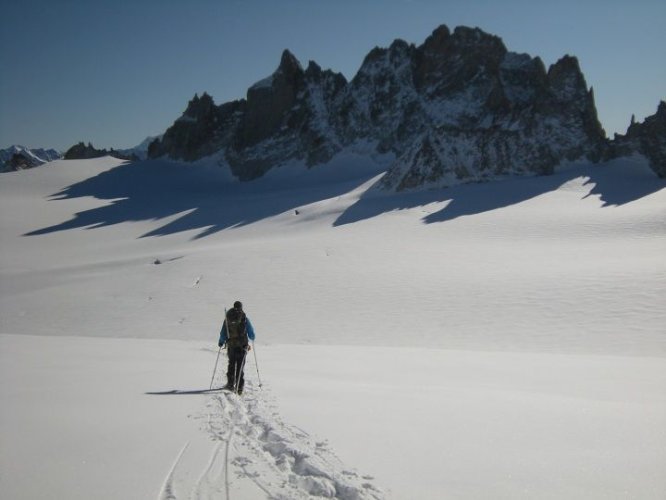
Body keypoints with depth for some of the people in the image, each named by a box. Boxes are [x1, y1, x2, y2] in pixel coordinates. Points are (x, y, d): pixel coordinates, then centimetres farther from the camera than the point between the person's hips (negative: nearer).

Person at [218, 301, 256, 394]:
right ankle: (239, 387, -6)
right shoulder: (244, 317, -4)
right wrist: (252, 339, 22)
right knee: (240, 366, 1)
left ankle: (230, 384, 20)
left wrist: (221, 342, 23)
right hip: (242, 345, -2)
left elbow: (223, 332, 6)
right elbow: (251, 332, 0)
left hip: (231, 345, 2)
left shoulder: (228, 318, 1)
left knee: (231, 364, 19)